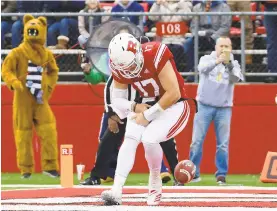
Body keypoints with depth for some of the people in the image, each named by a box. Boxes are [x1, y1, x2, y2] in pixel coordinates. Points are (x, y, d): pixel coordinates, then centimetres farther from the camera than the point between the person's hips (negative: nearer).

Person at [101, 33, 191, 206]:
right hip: (146, 105, 5)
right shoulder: (120, 69, -11)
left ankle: (155, 182, 2)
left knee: (149, 138, -25)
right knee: (130, 138, -18)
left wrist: (148, 115, -20)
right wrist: (135, 107, -21)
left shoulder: (156, 55, -30)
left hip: (173, 105, -5)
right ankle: (116, 191, -24)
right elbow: (117, 100, -1)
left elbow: (174, 94, -26)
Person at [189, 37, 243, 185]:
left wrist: (229, 64, -35)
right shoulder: (207, 59, 1)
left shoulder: (233, 65, 4)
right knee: (197, 141, -2)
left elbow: (235, 79, -16)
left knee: (223, 144, -1)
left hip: (224, 108, 1)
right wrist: (217, 61, -41)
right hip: (204, 106, -1)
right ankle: (193, 173, 4)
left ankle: (221, 174, 7)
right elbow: (203, 68, -22)